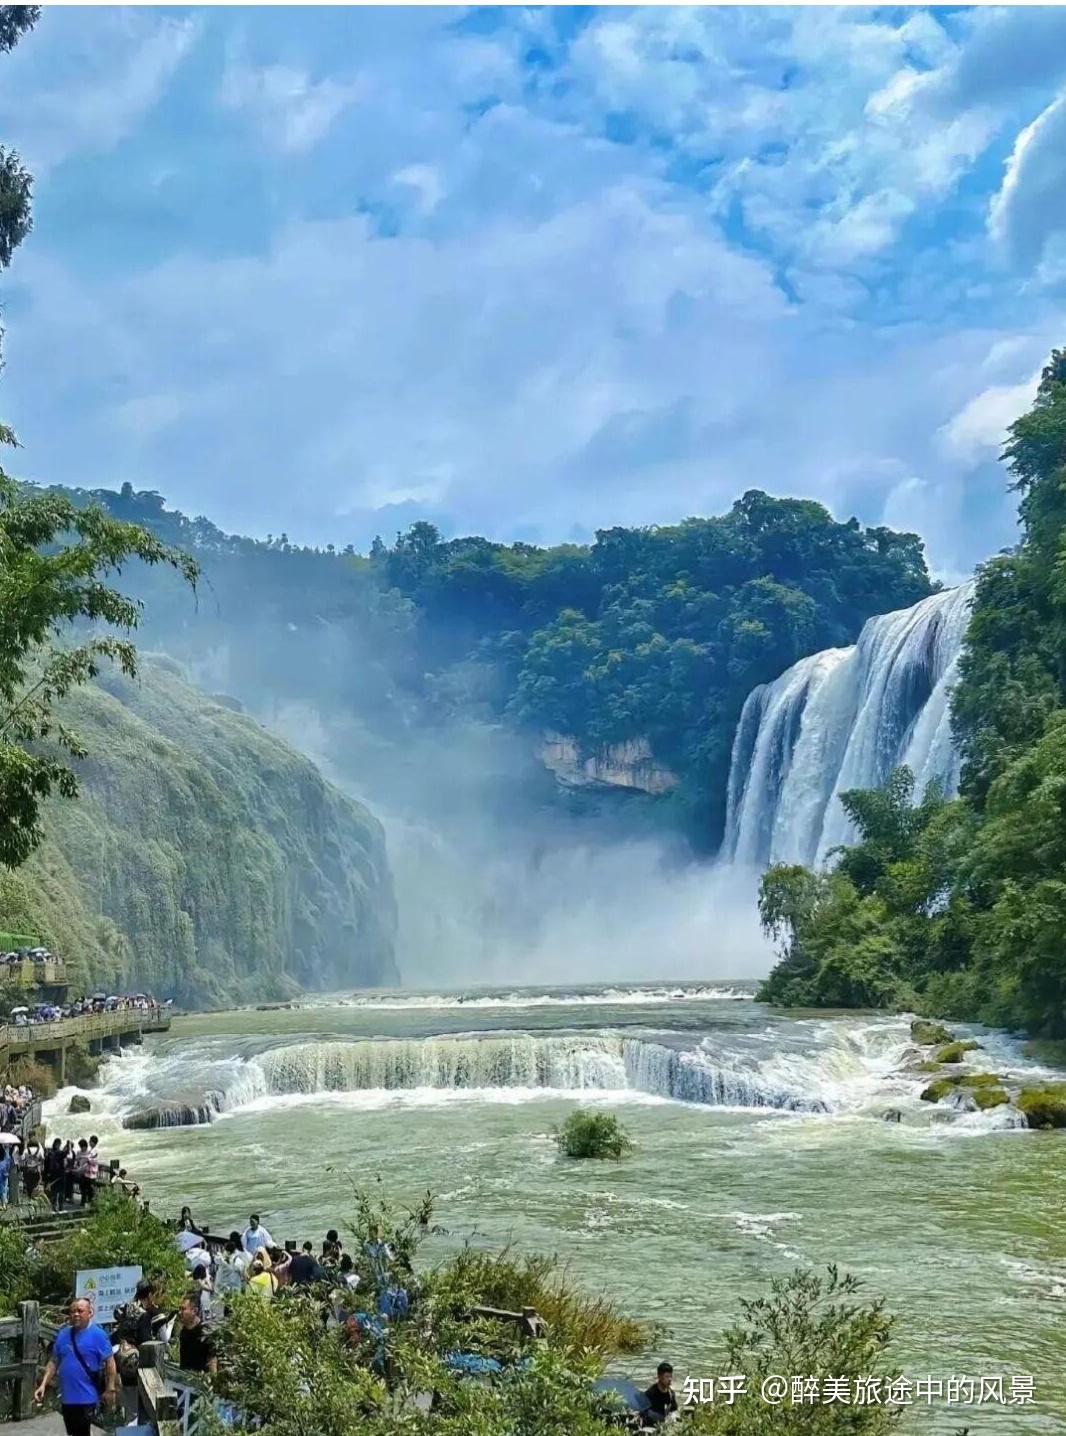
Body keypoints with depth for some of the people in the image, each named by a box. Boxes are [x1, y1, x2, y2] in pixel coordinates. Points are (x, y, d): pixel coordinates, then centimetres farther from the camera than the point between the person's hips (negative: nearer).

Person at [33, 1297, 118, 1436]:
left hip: (86, 1397, -6)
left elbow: (109, 1362, -10)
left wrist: (110, 1389, -13)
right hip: (67, 1396, 6)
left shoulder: (98, 1334, -10)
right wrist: (43, 1384, 2)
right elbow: (53, 1362, 12)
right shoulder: (63, 1334, 7)